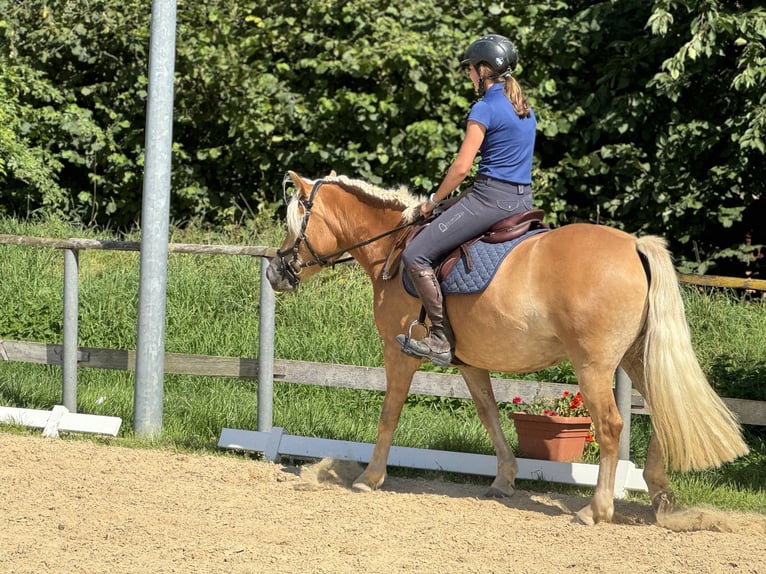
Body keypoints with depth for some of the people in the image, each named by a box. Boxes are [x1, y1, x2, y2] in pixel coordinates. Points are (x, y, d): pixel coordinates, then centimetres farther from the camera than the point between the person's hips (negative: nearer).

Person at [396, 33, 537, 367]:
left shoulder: (485, 108, -11)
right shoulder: (525, 109, 16)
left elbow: (461, 167, -12)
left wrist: (433, 201, 2)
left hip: (491, 198, -9)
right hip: (523, 200, 9)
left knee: (416, 256, -9)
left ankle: (442, 340, -15)